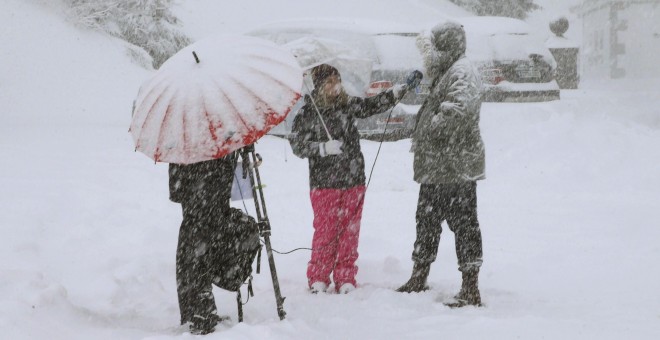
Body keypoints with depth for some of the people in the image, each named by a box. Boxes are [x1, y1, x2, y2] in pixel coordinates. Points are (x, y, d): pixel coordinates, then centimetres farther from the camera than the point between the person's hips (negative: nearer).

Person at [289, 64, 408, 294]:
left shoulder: (348, 105, 7)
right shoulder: (307, 113, -4)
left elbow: (372, 105, 5)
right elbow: (297, 144, -7)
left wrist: (395, 93, -12)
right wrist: (323, 148, -21)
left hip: (354, 182, 4)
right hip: (324, 184, -4)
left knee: (350, 232, 6)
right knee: (325, 232, -1)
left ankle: (345, 280, 15)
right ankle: (318, 279, 11)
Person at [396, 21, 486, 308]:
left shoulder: (462, 73, -13)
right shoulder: (445, 73, 20)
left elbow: (458, 108, -29)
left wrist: (428, 132, -19)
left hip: (456, 168, -11)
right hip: (435, 167, 11)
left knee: (463, 224, -8)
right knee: (427, 220, 19)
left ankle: (471, 289, -7)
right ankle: (419, 278, 31)